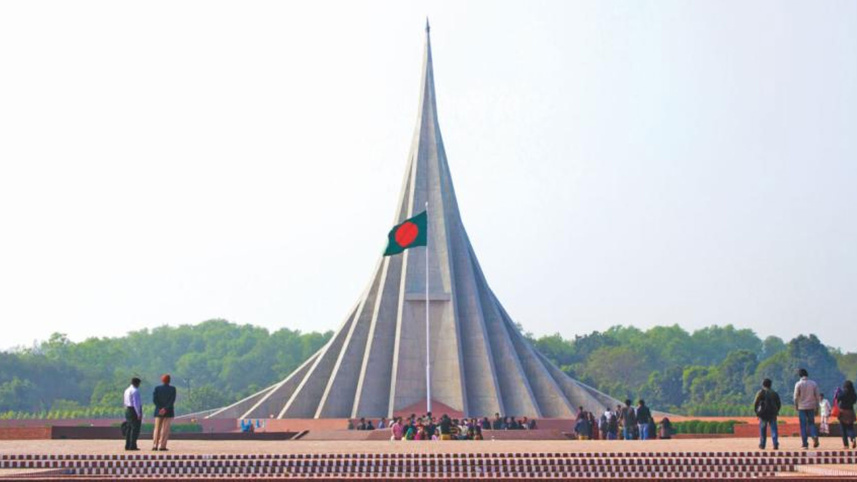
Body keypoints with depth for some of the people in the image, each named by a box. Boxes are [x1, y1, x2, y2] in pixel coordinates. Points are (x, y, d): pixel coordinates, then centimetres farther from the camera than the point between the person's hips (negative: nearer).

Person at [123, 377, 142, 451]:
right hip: (135, 411, -9)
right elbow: (136, 403, -21)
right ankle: (133, 446, -9)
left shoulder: (127, 390, 14)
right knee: (135, 429, -7)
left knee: (129, 428, 12)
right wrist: (139, 414, -20)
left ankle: (127, 445, 12)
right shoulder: (135, 391, -15)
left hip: (128, 410, 9)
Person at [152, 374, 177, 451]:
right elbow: (172, 400, -13)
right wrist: (165, 409, -15)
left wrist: (160, 409, -11)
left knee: (157, 429, 8)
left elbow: (154, 399, -8)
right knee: (165, 429, 0)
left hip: (159, 411, 2)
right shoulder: (172, 389, -3)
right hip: (169, 412, -2)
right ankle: (162, 446, -6)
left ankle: (154, 445, 2)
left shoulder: (157, 388, 1)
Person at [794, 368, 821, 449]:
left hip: (802, 407, -2)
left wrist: (796, 406, 5)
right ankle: (815, 436, -16)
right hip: (811, 407, 2)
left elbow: (796, 396, -8)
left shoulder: (798, 384, -6)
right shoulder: (813, 383, 3)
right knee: (811, 423, 12)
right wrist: (817, 407, 12)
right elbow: (817, 396, 5)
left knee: (803, 425, 3)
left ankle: (804, 444, 2)